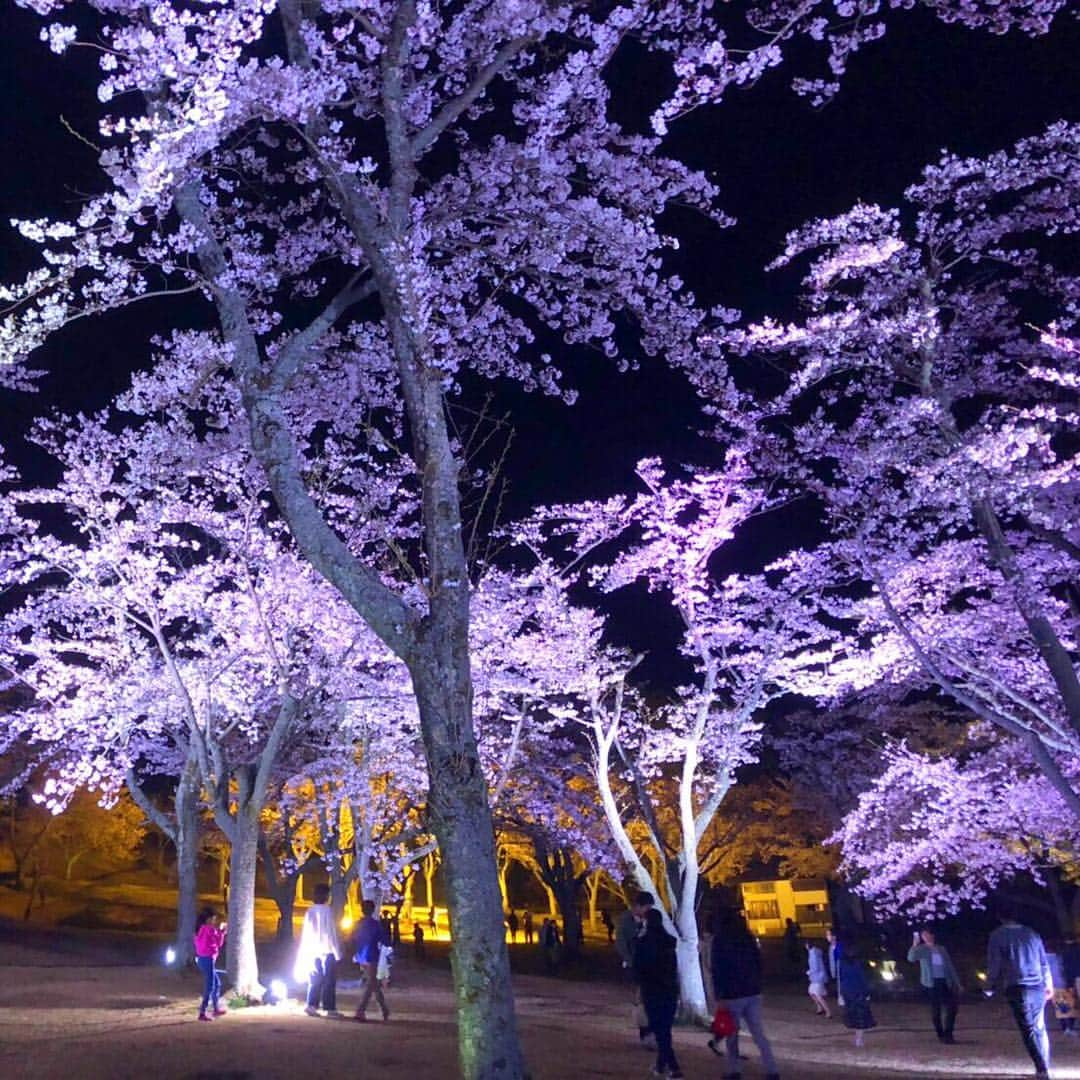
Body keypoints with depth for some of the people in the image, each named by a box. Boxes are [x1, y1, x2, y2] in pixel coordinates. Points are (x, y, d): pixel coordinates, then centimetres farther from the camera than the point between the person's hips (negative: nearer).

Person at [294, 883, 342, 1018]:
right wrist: (337, 952, -7)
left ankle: (312, 1005, 3)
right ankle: (330, 1008, 3)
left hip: (312, 950, 5)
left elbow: (305, 932, 6)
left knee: (315, 980, 13)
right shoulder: (327, 910, -11)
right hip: (327, 950, -5)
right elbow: (331, 932, -12)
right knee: (329, 980, 3)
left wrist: (304, 953, 13)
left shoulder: (310, 911, 4)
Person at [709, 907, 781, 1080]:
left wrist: (718, 995, -8)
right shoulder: (748, 936, 8)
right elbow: (758, 963, 13)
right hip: (753, 992, 5)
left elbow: (717, 969, -11)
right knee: (758, 1033, 7)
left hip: (732, 994, -5)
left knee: (731, 1034, 8)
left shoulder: (720, 939, -7)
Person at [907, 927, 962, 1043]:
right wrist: (915, 945, -21)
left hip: (945, 981, 3)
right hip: (931, 983, -3)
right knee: (936, 1008, 1)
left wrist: (957, 982, 11)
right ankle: (941, 1035, 12)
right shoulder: (922, 949, 1)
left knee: (951, 1007, -6)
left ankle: (948, 1034, 3)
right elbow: (911, 958, -18)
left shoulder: (942, 949, 14)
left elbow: (950, 966, 15)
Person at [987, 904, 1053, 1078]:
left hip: (1017, 988, -4)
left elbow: (994, 965, -5)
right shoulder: (1031, 933, 9)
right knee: (1040, 1028, 16)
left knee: (1029, 1030, 0)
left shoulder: (998, 936, -3)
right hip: (1038, 987, 5)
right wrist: (1048, 984, 28)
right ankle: (1045, 1066, 17)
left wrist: (991, 985, 10)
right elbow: (1044, 962, 15)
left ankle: (1042, 1069, -6)